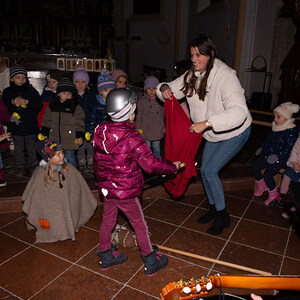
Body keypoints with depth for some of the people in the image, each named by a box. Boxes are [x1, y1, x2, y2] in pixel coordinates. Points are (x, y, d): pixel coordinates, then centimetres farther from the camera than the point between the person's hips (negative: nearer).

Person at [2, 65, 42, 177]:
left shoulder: (31, 90, 2)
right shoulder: (7, 92, 5)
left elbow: (40, 105, -5)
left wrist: (27, 102, -19)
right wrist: (13, 102, -17)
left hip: (30, 126, -1)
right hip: (15, 126, 1)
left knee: (31, 148, 10)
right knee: (18, 149, 10)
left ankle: (33, 166, 27)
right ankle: (20, 168, 23)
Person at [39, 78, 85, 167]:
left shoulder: (76, 107, -3)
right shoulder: (51, 106, 6)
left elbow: (79, 123, -3)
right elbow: (46, 121, 12)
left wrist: (80, 136, -7)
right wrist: (43, 134, 10)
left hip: (70, 140, -3)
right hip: (54, 139, 4)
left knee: (70, 157, 3)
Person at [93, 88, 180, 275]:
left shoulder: (100, 131, -4)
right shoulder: (131, 137, -26)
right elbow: (151, 163, -23)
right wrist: (172, 167, -8)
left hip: (106, 188, 7)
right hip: (127, 192, -6)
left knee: (108, 221, 23)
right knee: (140, 225, 11)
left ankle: (106, 256, 42)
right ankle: (151, 262, 29)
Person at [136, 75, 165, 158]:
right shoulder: (141, 100, -8)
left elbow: (163, 114, 8)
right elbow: (139, 115, -2)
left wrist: (164, 127, 11)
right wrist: (138, 128, -1)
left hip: (157, 128, 2)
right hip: (146, 129, -2)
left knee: (156, 146, 16)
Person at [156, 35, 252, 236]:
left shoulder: (225, 76, -30)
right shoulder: (192, 75, -7)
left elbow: (239, 111, -42)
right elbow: (173, 89, 3)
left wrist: (207, 123, -50)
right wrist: (164, 88, -22)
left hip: (235, 132, -7)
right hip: (214, 134, 8)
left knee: (210, 171, -13)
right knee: (204, 171, 10)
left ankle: (223, 216, 9)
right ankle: (214, 209, 34)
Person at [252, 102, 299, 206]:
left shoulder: (291, 132, -17)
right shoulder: (276, 128, 7)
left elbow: (289, 149, -19)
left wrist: (277, 156, -27)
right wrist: (262, 148, 13)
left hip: (280, 159, -8)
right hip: (268, 155, 8)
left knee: (267, 174, -20)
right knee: (255, 167, 0)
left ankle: (274, 195, 4)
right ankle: (262, 186, 23)